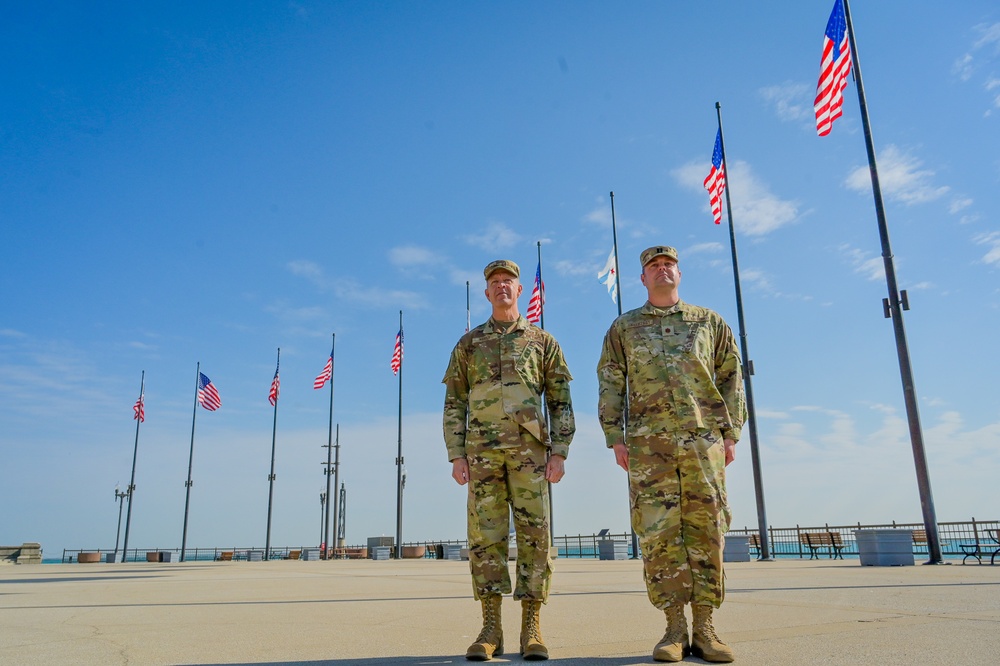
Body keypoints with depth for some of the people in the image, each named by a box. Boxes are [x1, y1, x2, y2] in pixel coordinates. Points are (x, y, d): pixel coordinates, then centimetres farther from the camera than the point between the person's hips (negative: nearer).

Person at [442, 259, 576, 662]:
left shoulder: (543, 341, 12)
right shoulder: (468, 344, 14)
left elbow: (561, 403, 7)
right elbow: (454, 404, 10)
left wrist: (559, 452, -4)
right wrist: (456, 456, -1)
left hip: (529, 450, -1)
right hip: (482, 451, 1)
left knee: (534, 535, -3)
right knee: (485, 537, -2)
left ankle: (531, 630, 4)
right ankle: (491, 630, 5)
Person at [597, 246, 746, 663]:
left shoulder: (708, 321, 14)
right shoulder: (624, 327, 14)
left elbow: (731, 378, 12)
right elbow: (610, 385, 8)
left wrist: (731, 434, 3)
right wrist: (615, 438, -1)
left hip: (704, 440, 1)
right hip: (648, 444, 0)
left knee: (706, 533, 0)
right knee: (658, 534, -5)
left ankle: (704, 629, 8)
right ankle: (675, 629, 4)